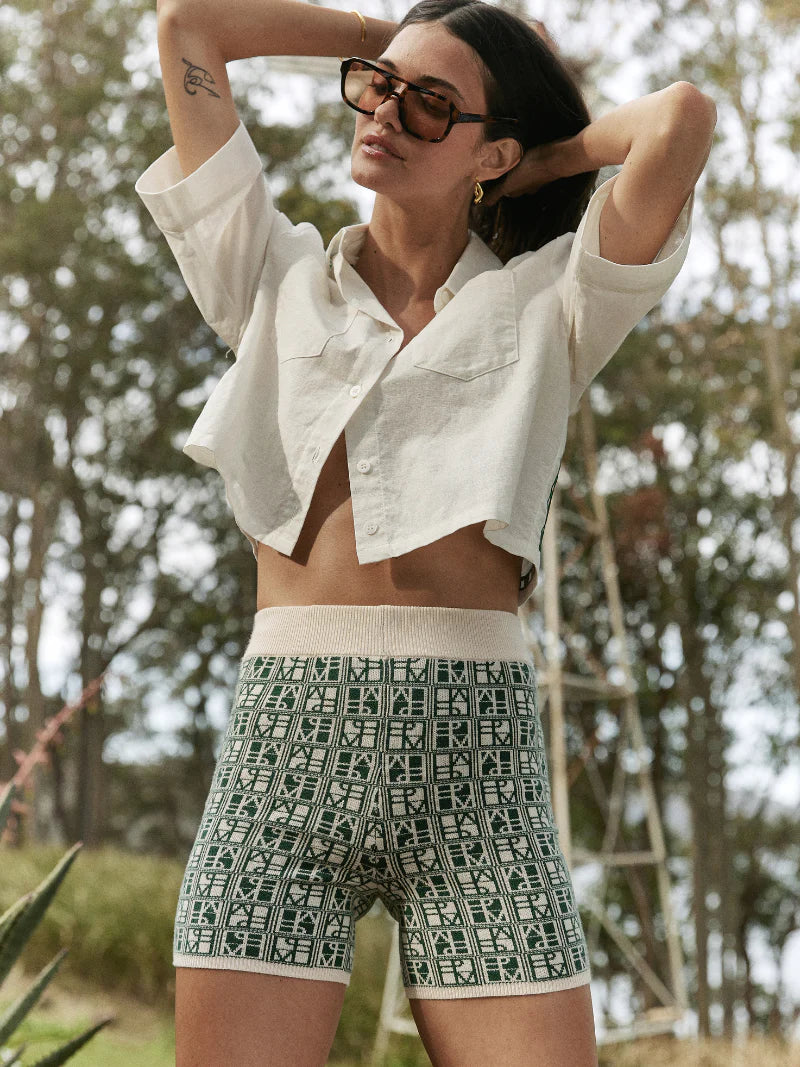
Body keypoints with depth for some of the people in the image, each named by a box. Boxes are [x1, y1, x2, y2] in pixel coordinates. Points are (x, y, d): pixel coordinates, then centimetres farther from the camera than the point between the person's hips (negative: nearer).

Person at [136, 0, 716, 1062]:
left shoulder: (544, 304, 12)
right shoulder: (279, 280, 18)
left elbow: (682, 117, -3)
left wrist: (547, 159, 15)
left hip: (475, 758, -1)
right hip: (285, 741, 1)